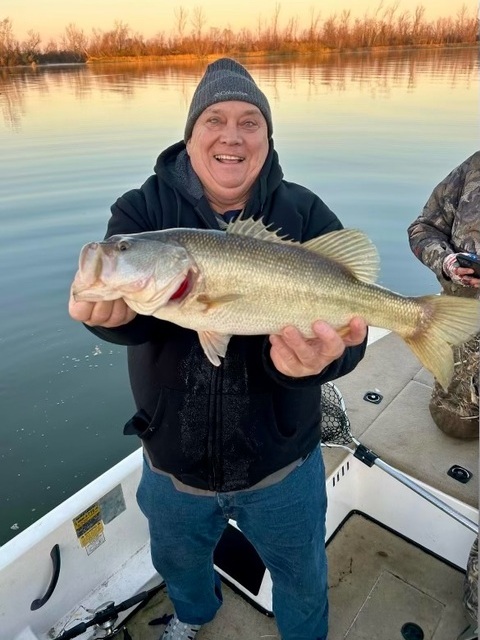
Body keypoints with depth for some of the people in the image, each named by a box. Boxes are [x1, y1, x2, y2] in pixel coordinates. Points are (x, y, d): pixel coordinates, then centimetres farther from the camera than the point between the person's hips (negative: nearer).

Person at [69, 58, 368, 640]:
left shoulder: (306, 215, -11)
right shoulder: (144, 210, -9)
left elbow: (344, 320, -19)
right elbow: (134, 319, -23)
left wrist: (322, 355, -42)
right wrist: (111, 310, -46)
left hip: (282, 463, -1)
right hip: (173, 461, 2)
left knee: (302, 578, 26)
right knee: (177, 563, 32)